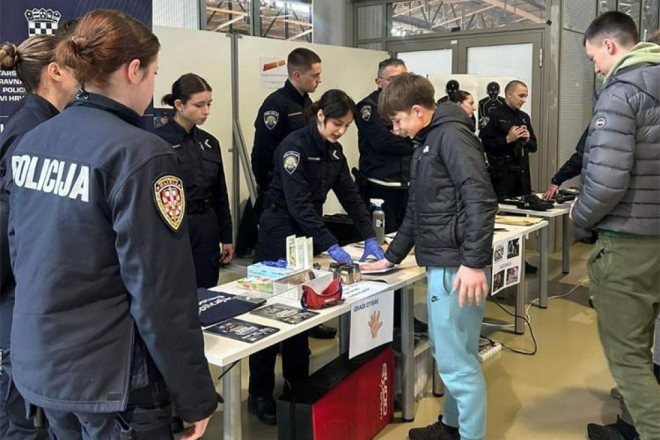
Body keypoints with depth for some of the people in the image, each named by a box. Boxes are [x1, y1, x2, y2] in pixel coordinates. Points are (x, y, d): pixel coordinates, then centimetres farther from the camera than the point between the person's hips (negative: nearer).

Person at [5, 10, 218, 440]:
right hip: (107, 375, -7)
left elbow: (19, 249, 14)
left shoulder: (30, 142, 4)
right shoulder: (139, 153, -20)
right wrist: (195, 394, -13)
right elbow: (162, 291, -21)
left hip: (37, 363, 8)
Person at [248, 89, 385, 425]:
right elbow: (299, 203, -26)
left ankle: (298, 385, 26)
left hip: (307, 235, 7)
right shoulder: (294, 145, -19)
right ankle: (259, 395, 10)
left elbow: (350, 195, 4)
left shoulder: (334, 151, 5)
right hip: (279, 236, -7)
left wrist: (369, 237, -7)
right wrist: (330, 246, -29)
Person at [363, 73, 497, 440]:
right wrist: (391, 257, 30)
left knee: (457, 360, -3)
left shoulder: (452, 135, -10)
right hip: (443, 264, 10)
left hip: (458, 267, -10)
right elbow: (417, 212, 27)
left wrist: (474, 262, -24)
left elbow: (481, 200, -21)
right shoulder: (428, 143, 20)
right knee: (450, 353, 19)